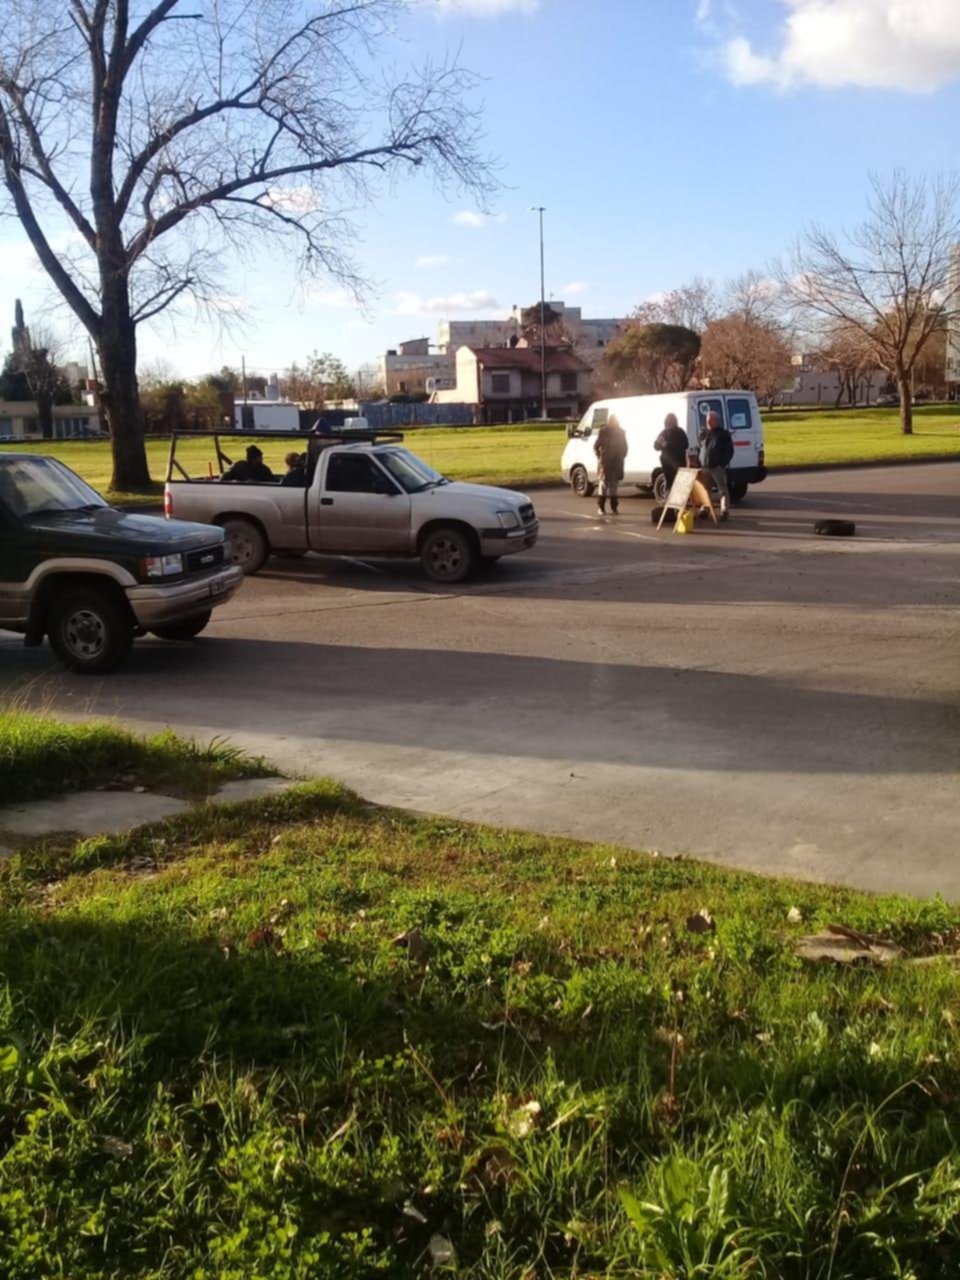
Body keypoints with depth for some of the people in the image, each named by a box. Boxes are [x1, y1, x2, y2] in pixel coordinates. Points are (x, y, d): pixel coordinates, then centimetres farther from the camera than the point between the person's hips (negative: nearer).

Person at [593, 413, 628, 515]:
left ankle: (614, 507, 9)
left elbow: (624, 446, 15)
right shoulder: (603, 431, -3)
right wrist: (600, 457, -3)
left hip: (617, 462, 4)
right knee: (604, 483, -4)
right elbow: (596, 446, -1)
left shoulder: (621, 432, 8)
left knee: (615, 484, 6)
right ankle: (601, 507, 1)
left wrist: (622, 457, 6)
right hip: (606, 461, -3)